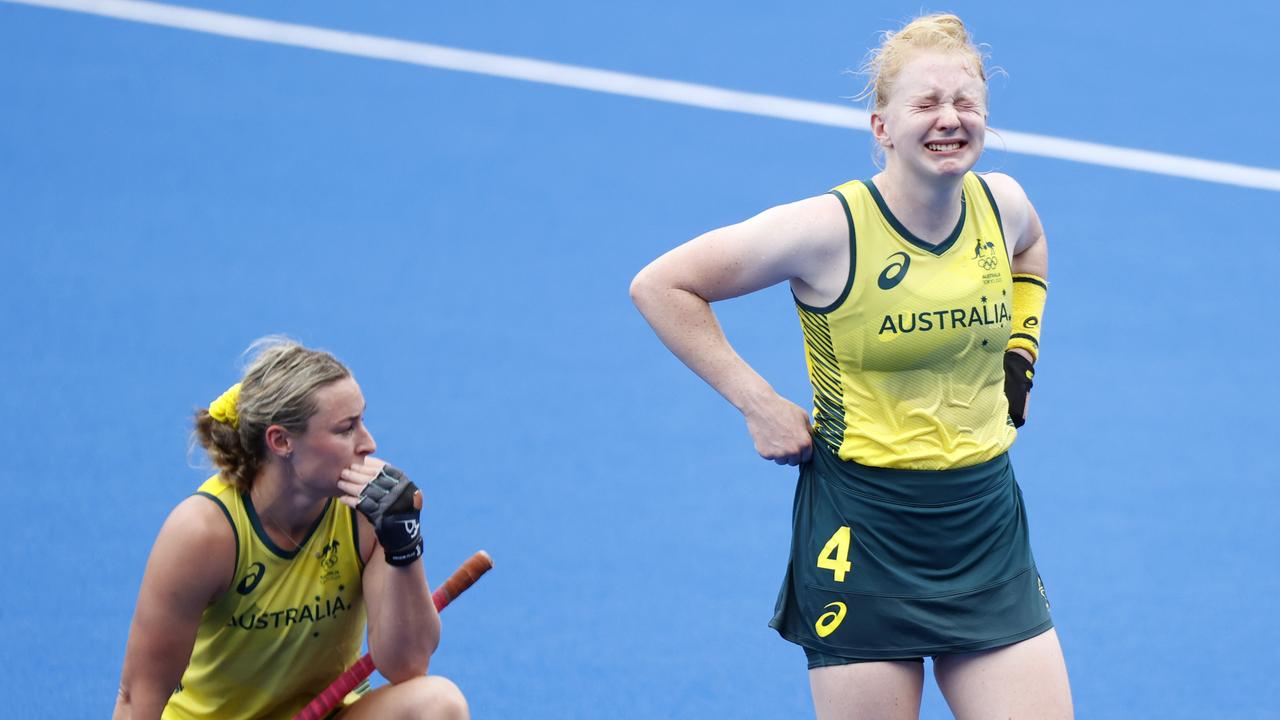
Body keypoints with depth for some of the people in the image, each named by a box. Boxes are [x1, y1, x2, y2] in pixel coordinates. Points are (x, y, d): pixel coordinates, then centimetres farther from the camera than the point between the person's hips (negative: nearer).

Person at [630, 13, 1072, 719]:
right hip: (863, 532, -5)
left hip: (986, 524, 5)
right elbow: (660, 286, -10)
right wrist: (756, 401, -12)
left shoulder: (1002, 204, -1)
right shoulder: (830, 229, -17)